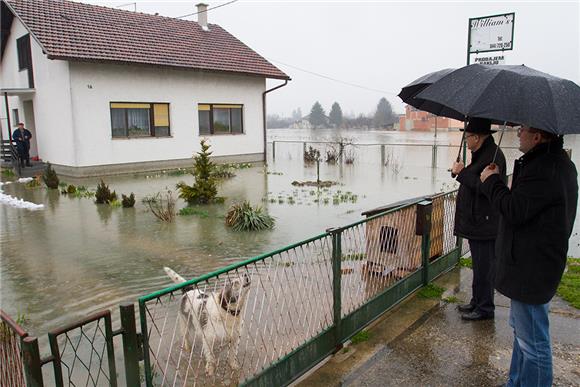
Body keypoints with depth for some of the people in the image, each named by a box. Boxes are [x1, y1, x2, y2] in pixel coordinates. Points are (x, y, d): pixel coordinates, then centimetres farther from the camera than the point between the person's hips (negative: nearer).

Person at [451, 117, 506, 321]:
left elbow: (484, 187, -26)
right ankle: (477, 302, 33)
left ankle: (485, 308, 14)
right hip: (476, 222, 11)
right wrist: (461, 172, 12)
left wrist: (462, 172, -20)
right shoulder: (481, 153, 14)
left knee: (484, 267, 1)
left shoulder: (493, 155, -18)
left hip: (485, 225, -11)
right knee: (479, 265, 20)